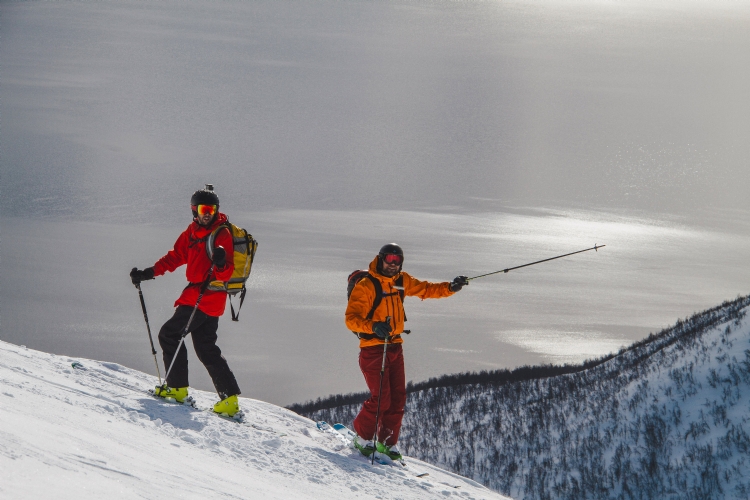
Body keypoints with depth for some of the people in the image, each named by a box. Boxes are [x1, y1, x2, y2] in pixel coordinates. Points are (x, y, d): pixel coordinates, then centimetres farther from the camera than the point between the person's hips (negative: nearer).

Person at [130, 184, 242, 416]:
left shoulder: (221, 234, -10)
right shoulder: (192, 232, 13)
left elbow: (226, 274, -16)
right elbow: (176, 257, 21)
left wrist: (221, 264, -38)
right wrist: (149, 273, 16)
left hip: (207, 297, -8)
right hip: (196, 293, 8)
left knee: (169, 334, -6)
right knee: (206, 349, 7)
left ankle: (177, 387, -1)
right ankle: (229, 397, 5)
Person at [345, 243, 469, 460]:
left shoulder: (401, 281, 9)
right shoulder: (365, 286, -12)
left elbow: (426, 289, 18)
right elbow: (351, 318, -18)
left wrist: (450, 288, 1)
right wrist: (373, 326, -35)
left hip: (395, 347, 7)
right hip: (373, 347, -7)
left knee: (398, 397, 5)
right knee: (381, 398, -12)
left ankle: (387, 442, 16)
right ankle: (363, 438, 7)